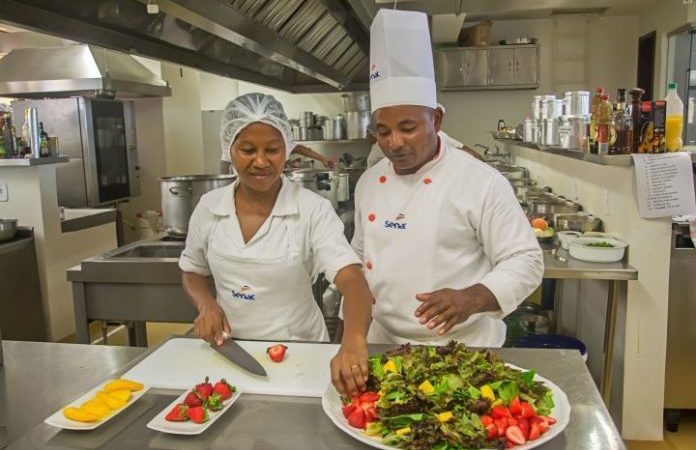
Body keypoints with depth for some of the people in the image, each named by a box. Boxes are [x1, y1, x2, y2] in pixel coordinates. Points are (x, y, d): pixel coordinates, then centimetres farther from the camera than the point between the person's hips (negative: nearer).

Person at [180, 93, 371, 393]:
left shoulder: (313, 209, -13)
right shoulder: (208, 207, -1)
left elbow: (351, 278, -25)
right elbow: (193, 271, 13)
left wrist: (354, 341, -43)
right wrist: (206, 304, -8)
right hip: (231, 351, 3)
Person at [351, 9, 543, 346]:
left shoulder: (482, 182, -16)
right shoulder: (368, 182, 2)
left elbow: (525, 261, -13)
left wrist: (472, 299, -30)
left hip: (462, 349, -4)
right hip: (384, 342, 5)